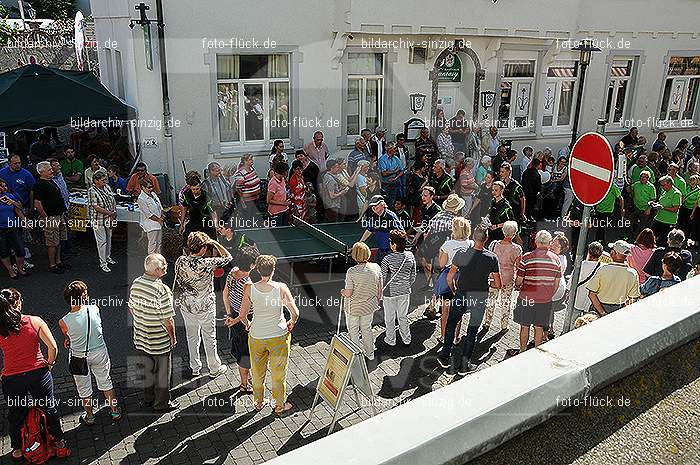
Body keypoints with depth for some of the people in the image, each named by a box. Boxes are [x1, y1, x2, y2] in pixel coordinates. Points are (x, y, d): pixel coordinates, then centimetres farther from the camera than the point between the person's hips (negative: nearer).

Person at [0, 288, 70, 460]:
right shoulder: (35, 322, -14)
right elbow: (53, 347, -15)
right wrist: (50, 363, 3)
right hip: (38, 373, -1)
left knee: (15, 413, 22)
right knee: (49, 407, 20)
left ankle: (17, 450, 39)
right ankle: (59, 440, 36)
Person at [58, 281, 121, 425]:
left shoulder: (64, 322, -23)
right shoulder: (94, 309, -18)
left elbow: (66, 335, -1)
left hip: (79, 357, -1)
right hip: (99, 352, 2)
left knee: (84, 388, 20)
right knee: (105, 382, 21)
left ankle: (90, 417, 38)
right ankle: (115, 411, 35)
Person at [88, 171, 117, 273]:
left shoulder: (107, 187, 4)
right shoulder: (92, 191, -18)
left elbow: (113, 200, 11)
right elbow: (96, 207, -24)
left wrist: (114, 213, -2)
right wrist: (110, 213, -21)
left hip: (108, 219, 7)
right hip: (98, 220, -7)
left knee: (108, 238, 20)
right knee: (102, 241, -2)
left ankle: (107, 257, 39)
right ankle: (103, 263, 6)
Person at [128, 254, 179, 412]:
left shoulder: (136, 283, -7)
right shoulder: (162, 289, -29)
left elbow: (131, 307, 7)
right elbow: (167, 319, -23)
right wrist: (173, 337, -8)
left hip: (141, 337, 7)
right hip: (160, 340, -7)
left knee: (146, 369, 24)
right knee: (162, 371, 13)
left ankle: (148, 399, 41)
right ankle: (162, 403, 29)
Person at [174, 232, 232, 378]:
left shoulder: (180, 261, -11)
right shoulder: (207, 264, -26)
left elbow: (177, 285, 0)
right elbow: (227, 257, -12)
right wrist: (215, 243, -7)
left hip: (186, 306, 4)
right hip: (205, 306, -4)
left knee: (192, 337, 20)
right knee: (209, 337, 13)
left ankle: (195, 368, 34)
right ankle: (214, 368, 29)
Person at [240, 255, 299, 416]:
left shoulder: (249, 288, -15)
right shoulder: (281, 287, -19)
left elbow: (242, 315, -8)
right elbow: (295, 313, -17)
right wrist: (291, 323, 4)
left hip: (256, 337, 2)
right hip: (279, 336, -1)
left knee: (257, 372, 23)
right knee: (278, 373, 17)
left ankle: (258, 402, 41)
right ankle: (280, 406, 32)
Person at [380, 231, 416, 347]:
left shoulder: (387, 259, -22)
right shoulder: (410, 256, -10)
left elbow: (382, 278, -14)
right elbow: (413, 276, 1)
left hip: (390, 292, -4)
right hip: (405, 291, 4)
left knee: (390, 318, 16)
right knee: (403, 316, 21)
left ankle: (391, 340, 30)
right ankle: (406, 339, 33)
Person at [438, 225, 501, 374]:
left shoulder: (461, 254, -14)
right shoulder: (492, 258, -13)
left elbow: (450, 277, -8)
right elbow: (498, 285, -8)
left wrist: (453, 290, 10)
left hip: (462, 295, 0)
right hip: (480, 298, 0)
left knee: (451, 324, 20)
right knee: (472, 331, 12)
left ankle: (445, 357, 26)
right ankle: (464, 365, 21)